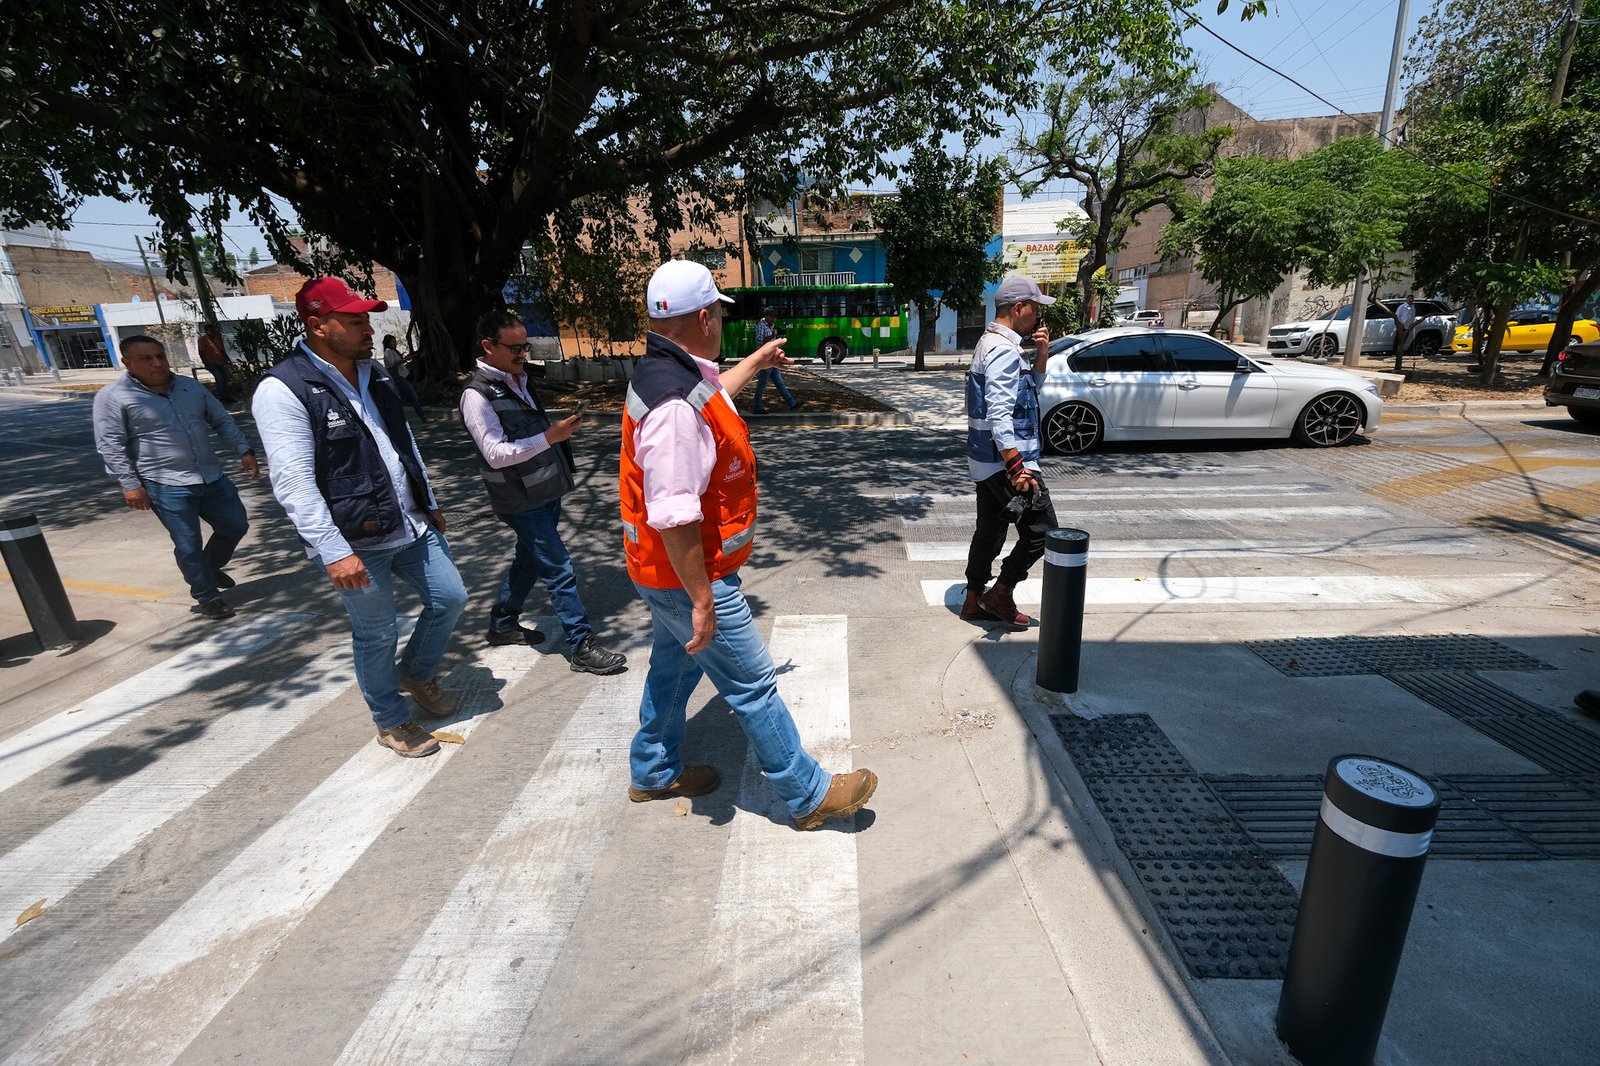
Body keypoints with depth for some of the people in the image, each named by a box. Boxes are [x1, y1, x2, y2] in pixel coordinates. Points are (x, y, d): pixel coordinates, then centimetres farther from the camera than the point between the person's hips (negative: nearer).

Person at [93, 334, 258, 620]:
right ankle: (207, 597, 16)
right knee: (188, 545, 1)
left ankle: (211, 568, 38)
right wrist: (130, 484, -14)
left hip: (212, 477, 5)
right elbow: (110, 445, -9)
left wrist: (244, 450, 3)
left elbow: (223, 420, 14)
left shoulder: (191, 386, 8)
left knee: (236, 525, 12)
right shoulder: (113, 397, -6)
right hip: (166, 485, -5)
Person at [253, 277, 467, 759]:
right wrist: (334, 552, -25)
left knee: (450, 598, 13)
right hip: (357, 543, -7)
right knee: (377, 633, 7)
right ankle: (391, 722, 30)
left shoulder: (374, 375, 8)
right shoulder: (283, 390, -16)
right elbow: (293, 484, -21)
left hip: (412, 526, 7)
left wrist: (429, 502, 21)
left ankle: (415, 675, 39)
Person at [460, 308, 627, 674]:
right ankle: (582, 647, 4)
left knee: (530, 560, 20)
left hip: (545, 491, 9)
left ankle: (502, 625, 38)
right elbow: (496, 454, -22)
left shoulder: (517, 379, 9)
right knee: (559, 571, -5)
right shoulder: (478, 394, -17)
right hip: (521, 501, -9)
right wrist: (550, 437, -28)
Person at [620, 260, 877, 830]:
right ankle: (809, 794, 20)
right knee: (753, 686, 3)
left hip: (665, 572, 11)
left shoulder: (667, 372, 4)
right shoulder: (676, 405, -30)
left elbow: (712, 393, 29)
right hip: (689, 576, -10)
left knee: (674, 667, 25)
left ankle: (654, 772, 44)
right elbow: (674, 517, -31)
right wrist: (702, 600, -25)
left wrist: (757, 361, 40)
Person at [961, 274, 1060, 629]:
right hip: (1003, 462, -10)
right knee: (1042, 530, 0)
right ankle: (1001, 594, 8)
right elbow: (999, 415, -25)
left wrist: (1041, 355, 11)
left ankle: (974, 600, 22)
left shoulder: (991, 344, 16)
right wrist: (1017, 467, -27)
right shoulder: (1004, 350, -16)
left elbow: (1029, 390, 27)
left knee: (989, 532, 15)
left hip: (986, 462, 10)